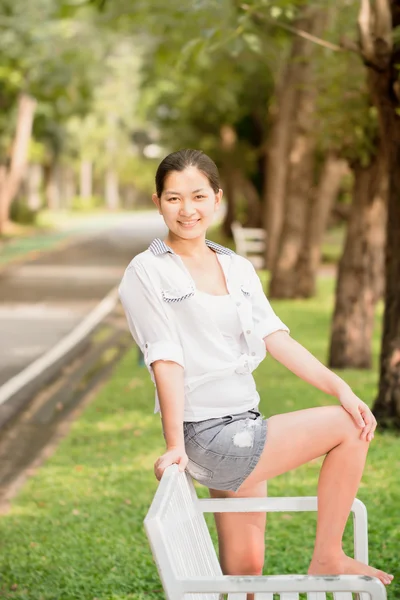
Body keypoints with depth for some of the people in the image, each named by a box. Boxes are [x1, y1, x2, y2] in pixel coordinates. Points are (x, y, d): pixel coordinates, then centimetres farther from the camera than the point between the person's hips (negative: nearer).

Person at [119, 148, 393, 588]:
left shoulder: (238, 269, 13)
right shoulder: (147, 273, -6)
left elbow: (274, 337, 3)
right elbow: (166, 361, -14)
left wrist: (339, 387, -11)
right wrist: (175, 445, -22)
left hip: (242, 428, 6)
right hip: (206, 436, -6)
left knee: (245, 564, 10)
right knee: (345, 427, -10)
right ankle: (327, 559, 1)